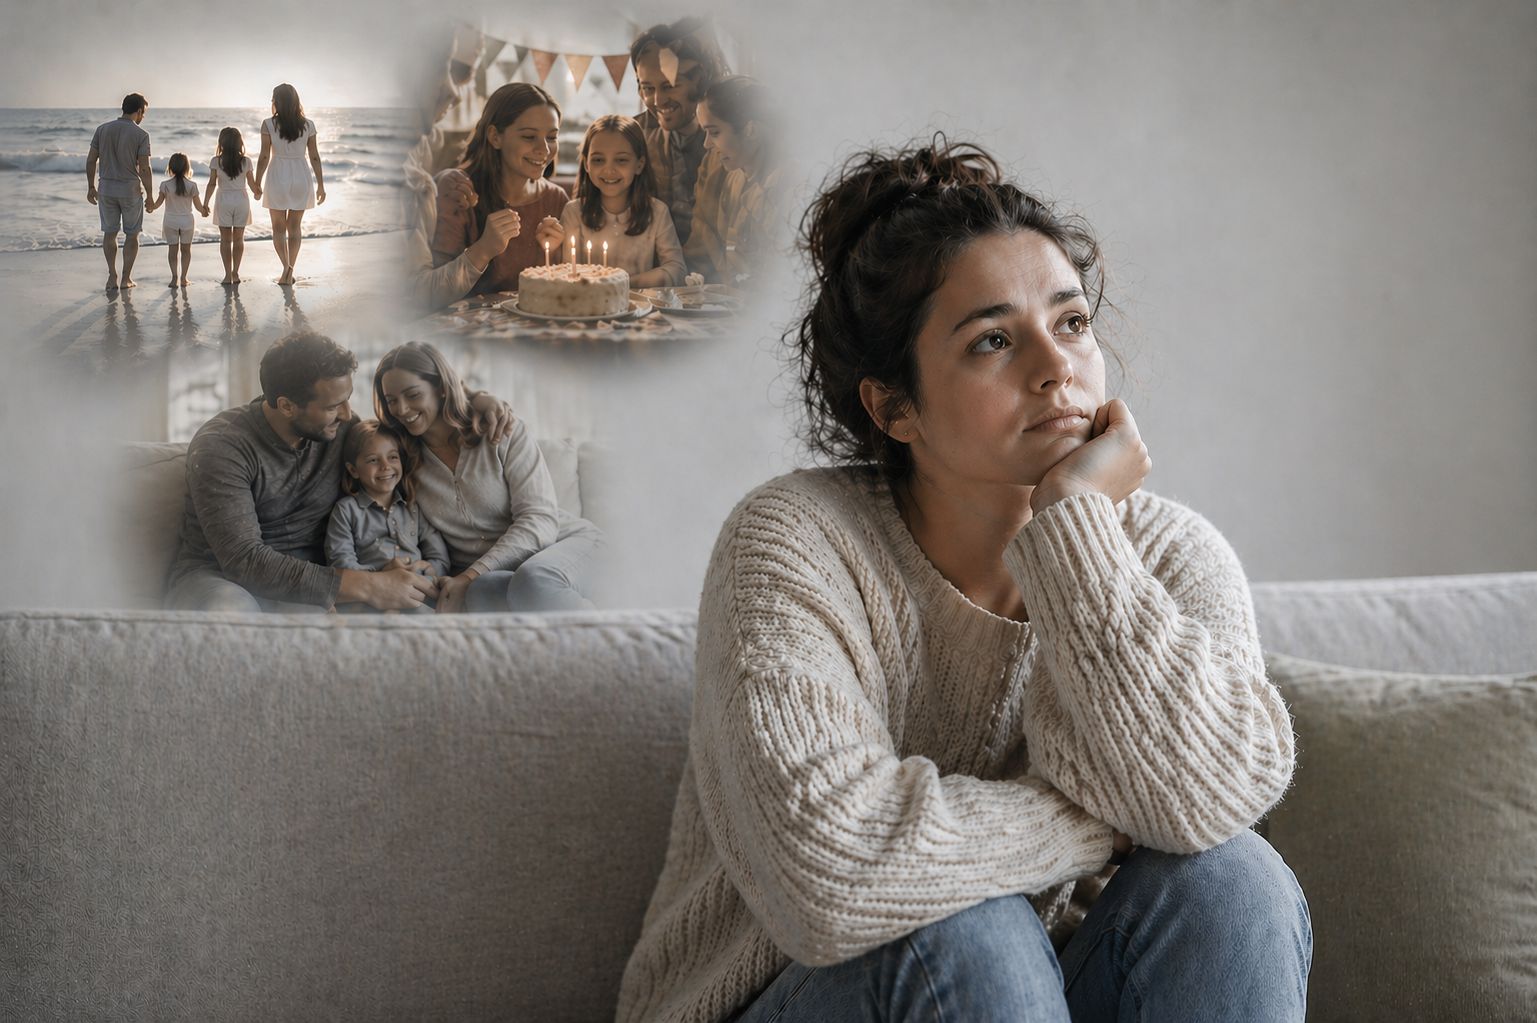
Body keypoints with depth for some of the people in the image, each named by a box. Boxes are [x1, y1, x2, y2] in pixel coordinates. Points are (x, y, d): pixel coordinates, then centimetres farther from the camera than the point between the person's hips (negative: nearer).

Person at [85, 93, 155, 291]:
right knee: (132, 235, 12)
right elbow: (144, 169, -14)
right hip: (131, 190, -3)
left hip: (106, 189, 3)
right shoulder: (141, 135, -11)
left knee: (110, 233, 15)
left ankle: (112, 276, 10)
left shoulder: (103, 130, 1)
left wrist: (91, 187, 10)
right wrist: (150, 195, -4)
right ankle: (126, 278, 12)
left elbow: (91, 160, 1)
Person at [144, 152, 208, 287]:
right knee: (186, 249, 12)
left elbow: (158, 203, -5)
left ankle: (174, 277, 2)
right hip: (187, 221, 0)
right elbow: (197, 206, -3)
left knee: (172, 249, 8)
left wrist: (151, 207, 15)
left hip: (170, 221, 0)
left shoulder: (165, 185, -11)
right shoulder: (192, 186, -10)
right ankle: (183, 277, 8)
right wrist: (204, 211, 18)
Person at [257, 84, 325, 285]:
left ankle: (286, 265, -13)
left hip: (277, 177, -2)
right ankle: (289, 272, 12)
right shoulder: (308, 125, -3)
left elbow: (264, 157, -8)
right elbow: (314, 157, -1)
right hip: (301, 177, 2)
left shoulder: (269, 124, -9)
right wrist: (320, 185, 6)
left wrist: (257, 184, 2)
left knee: (278, 227, 8)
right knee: (295, 226, 13)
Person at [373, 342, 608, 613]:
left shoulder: (501, 432, -4)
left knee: (533, 583, -40)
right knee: (480, 593, -37)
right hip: (482, 575, 2)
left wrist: (472, 575, -23)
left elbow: (540, 519, -12)